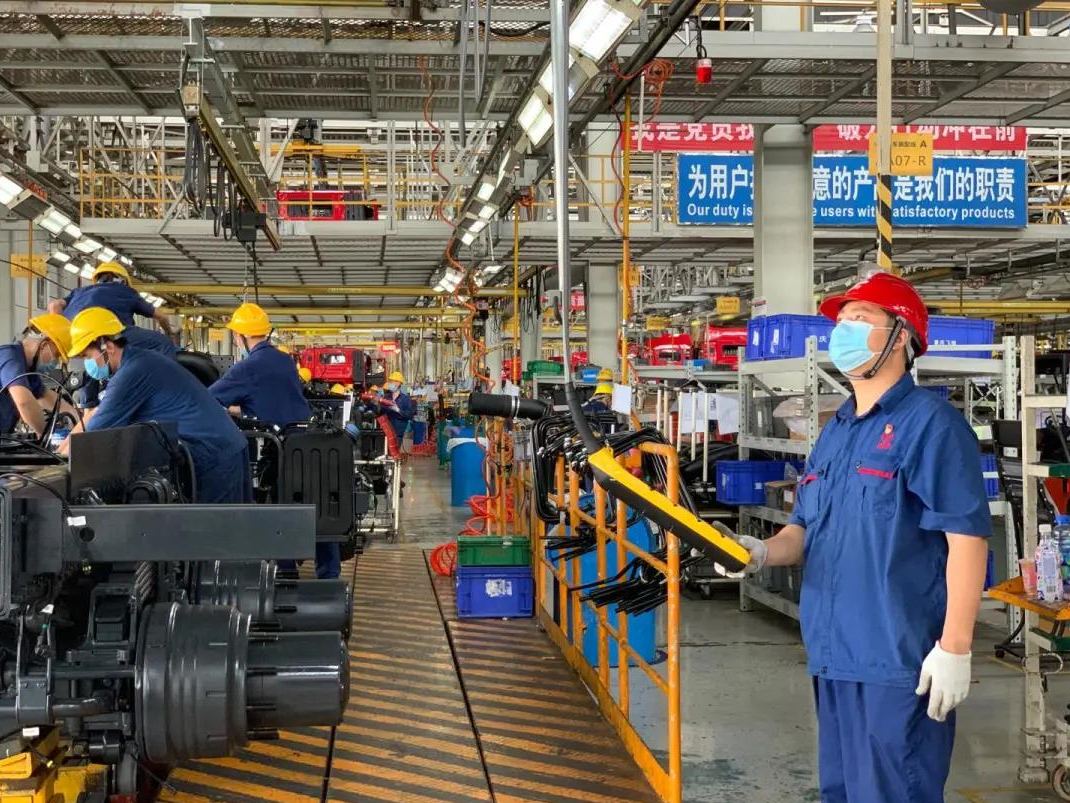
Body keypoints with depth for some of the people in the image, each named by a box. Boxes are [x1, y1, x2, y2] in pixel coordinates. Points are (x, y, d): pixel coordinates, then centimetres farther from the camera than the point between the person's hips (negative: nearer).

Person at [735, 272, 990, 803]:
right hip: (835, 652, 8)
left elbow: (967, 536, -16)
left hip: (901, 658, -8)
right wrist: (766, 552, -2)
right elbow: (807, 527, 21)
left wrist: (954, 647, -20)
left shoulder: (930, 422, -11)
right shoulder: (835, 431, 16)